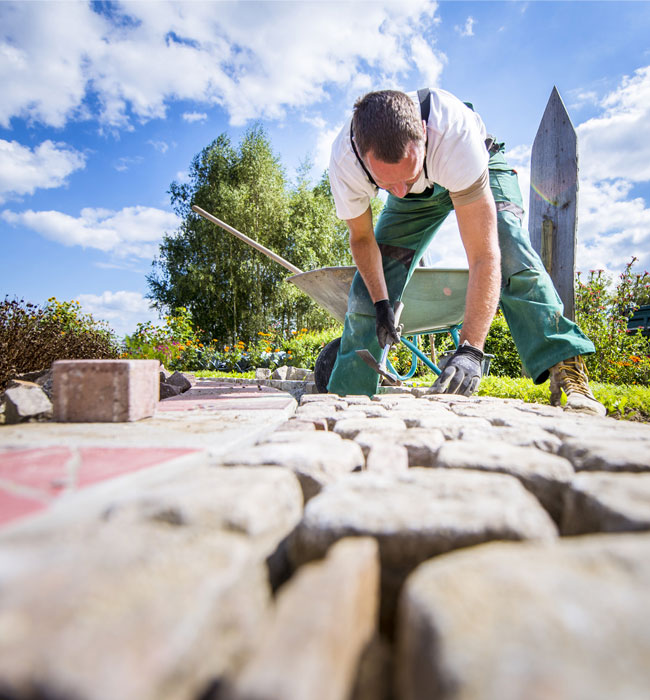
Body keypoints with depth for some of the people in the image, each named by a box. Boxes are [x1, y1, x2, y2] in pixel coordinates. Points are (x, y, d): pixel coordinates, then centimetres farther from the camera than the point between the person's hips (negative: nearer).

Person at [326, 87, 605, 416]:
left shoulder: (454, 133, -45)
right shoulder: (344, 161, -34)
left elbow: (484, 256, -48)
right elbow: (362, 237, -14)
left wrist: (469, 349, -55)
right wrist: (380, 303, -21)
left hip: (481, 169, -2)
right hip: (418, 197, 3)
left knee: (510, 252, -31)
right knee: (369, 284, -7)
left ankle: (567, 371, -24)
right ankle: (348, 393, 5)